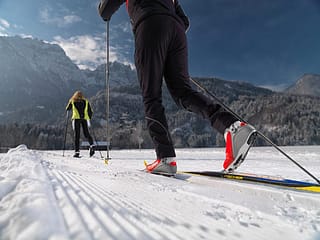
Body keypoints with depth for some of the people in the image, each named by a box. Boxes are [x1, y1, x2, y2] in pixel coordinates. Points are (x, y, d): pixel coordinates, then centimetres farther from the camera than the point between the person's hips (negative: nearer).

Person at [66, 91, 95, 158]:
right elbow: (90, 111, 12)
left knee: (77, 135, 2)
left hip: (76, 118, -1)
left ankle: (77, 151, -1)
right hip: (85, 119, 2)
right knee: (86, 133, 12)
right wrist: (89, 119, 22)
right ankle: (92, 145, -13)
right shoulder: (86, 101, 15)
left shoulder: (72, 101, 10)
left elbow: (67, 109, 22)